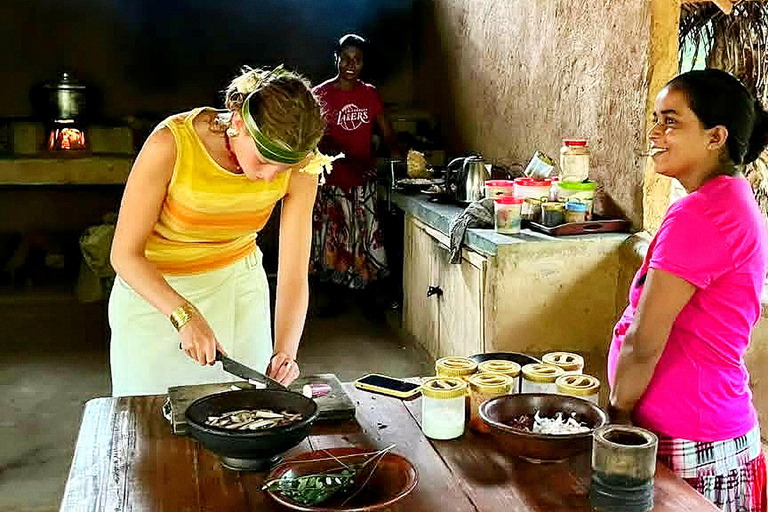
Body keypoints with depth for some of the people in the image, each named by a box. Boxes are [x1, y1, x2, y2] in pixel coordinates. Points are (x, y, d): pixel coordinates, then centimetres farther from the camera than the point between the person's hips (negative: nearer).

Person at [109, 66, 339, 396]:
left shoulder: (299, 165, -20)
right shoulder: (172, 143, -29)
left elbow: (294, 275, -19)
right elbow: (125, 254, -23)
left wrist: (285, 352, -33)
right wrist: (185, 314, -36)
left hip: (239, 287, 3)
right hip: (153, 288, -2)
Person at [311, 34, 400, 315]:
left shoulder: (370, 94, 7)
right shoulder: (320, 94, -1)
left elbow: (387, 135, 6)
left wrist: (402, 156, -12)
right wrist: (342, 155, -21)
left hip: (364, 180, 2)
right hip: (332, 179, -1)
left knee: (368, 238, -1)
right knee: (332, 240, 5)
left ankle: (371, 300, 12)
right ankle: (335, 298, 20)